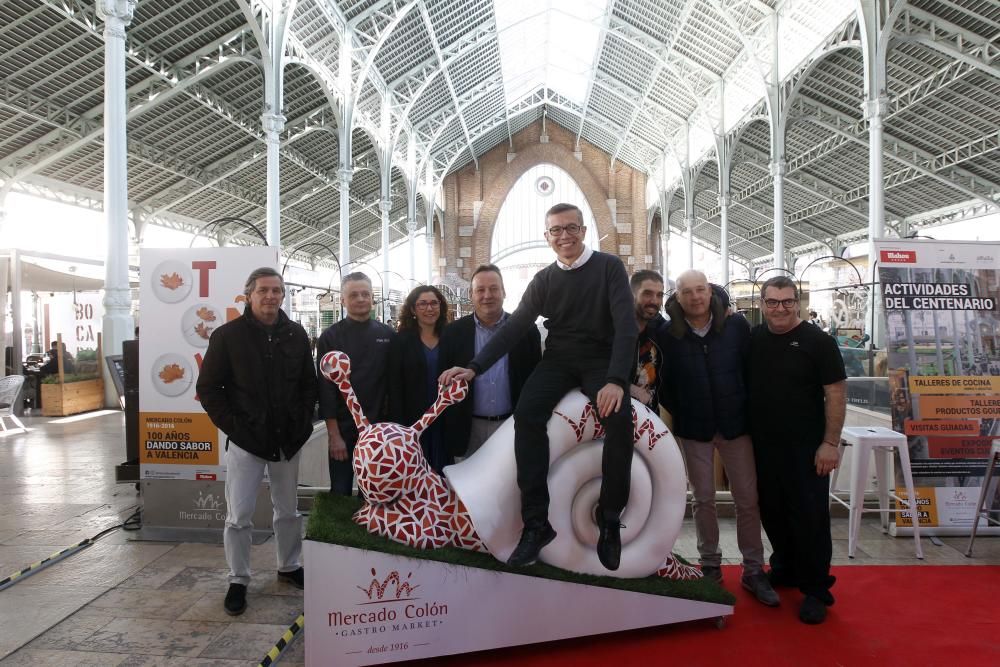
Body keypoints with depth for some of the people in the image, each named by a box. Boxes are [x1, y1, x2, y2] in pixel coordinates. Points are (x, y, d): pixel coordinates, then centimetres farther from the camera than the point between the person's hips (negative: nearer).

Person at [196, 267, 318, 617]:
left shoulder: (296, 334, 3)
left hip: (288, 442, 3)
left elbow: (309, 383, 10)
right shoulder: (227, 335, -6)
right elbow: (208, 387, -2)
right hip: (245, 442, -3)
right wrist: (231, 426, -9)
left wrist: (302, 423, 1)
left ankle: (289, 566, 34)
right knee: (239, 516, 3)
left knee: (289, 511, 16)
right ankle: (238, 580, 21)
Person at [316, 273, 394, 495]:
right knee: (341, 494, 5)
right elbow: (326, 388, -6)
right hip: (343, 430, -2)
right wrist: (334, 434, -11)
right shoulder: (331, 337, -3)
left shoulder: (388, 335, 4)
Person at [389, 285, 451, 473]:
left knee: (442, 471, 8)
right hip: (413, 422, -2)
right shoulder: (401, 341, -1)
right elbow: (395, 388, -5)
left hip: (445, 422, 2)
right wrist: (398, 427, -11)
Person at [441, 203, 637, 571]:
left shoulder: (609, 267, -4)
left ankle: (610, 518, -10)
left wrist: (616, 380, -29)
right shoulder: (543, 280, 6)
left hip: (601, 359, -2)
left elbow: (626, 324, -14)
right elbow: (514, 327, 1)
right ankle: (536, 521, -18)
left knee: (620, 419, -30)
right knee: (526, 414, -25)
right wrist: (475, 367, -12)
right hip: (558, 359, 3)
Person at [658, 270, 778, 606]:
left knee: (748, 499, 5)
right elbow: (665, 384, 1)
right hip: (694, 430, 0)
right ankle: (710, 564, 27)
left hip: (735, 424, 0)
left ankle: (753, 569, 20)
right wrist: (678, 417, -2)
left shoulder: (736, 324, -6)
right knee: (703, 499, 11)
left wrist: (749, 412, 0)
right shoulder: (669, 335, -6)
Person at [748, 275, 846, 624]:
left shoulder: (818, 342, -8)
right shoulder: (753, 339, 5)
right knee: (772, 512, 15)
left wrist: (830, 443, -13)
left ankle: (815, 590, 15)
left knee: (810, 517, 1)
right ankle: (784, 569, 34)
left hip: (806, 450, -4)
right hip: (763, 447, 5)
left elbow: (836, 393, -9)